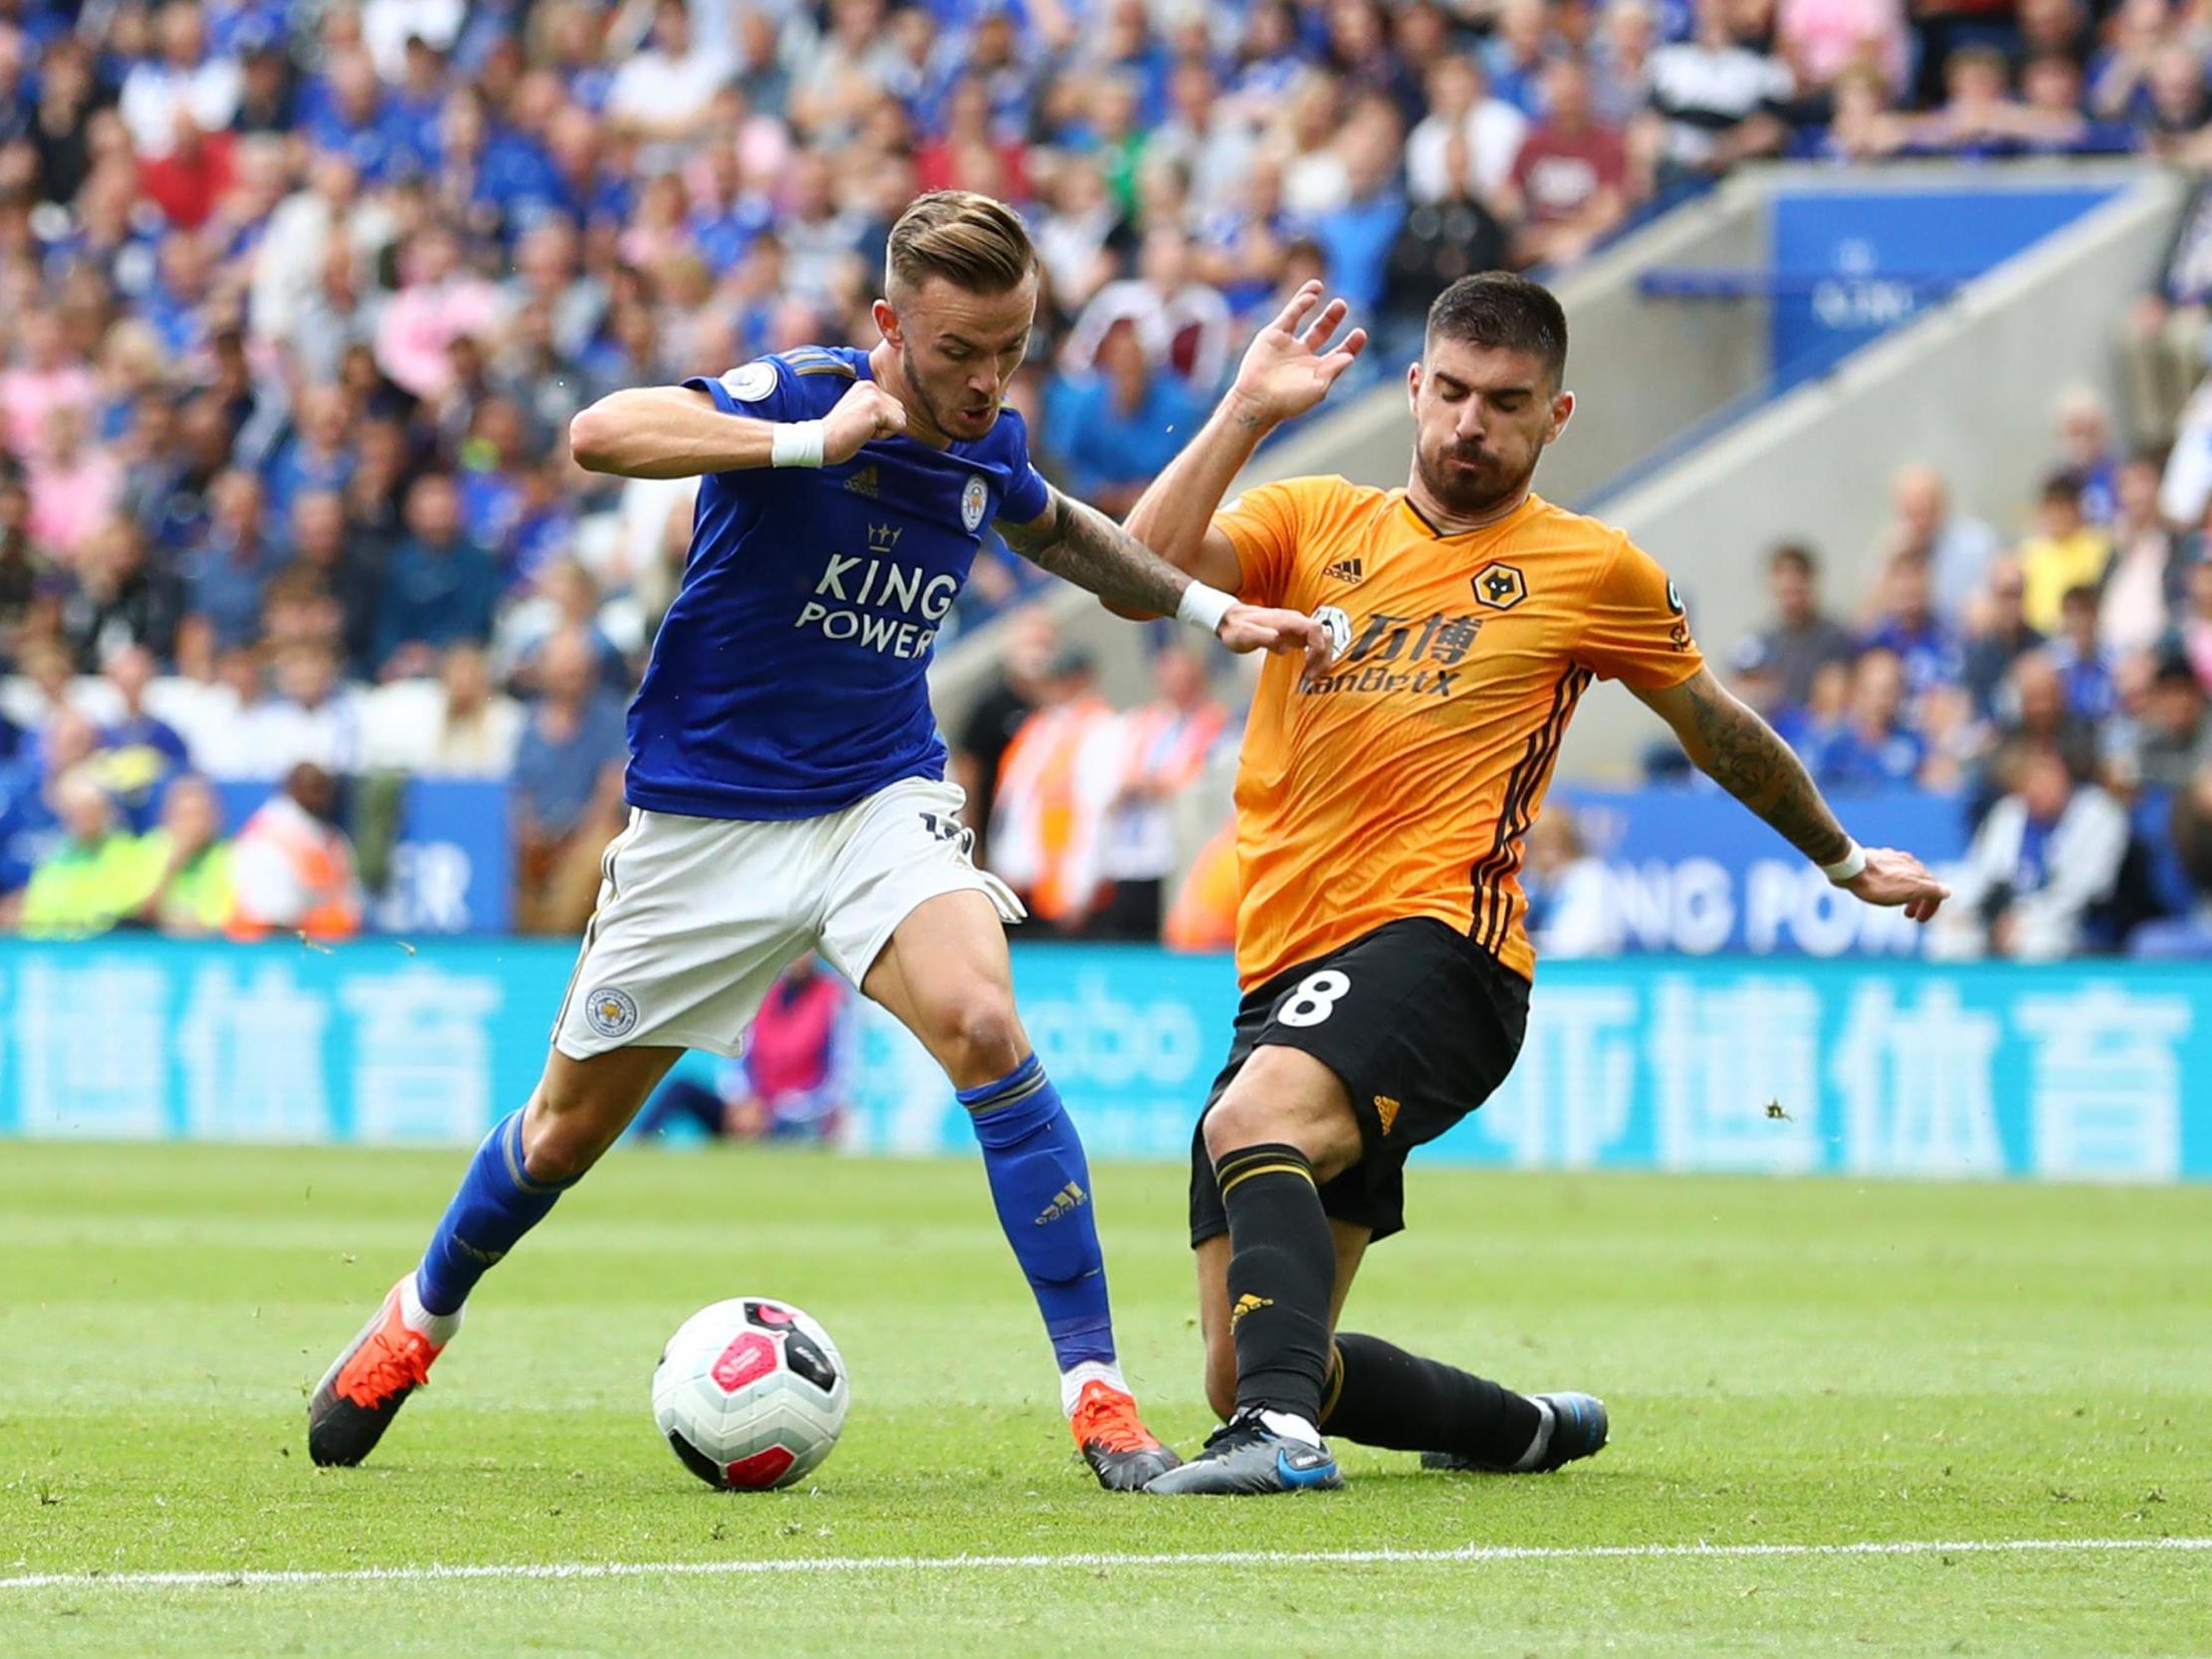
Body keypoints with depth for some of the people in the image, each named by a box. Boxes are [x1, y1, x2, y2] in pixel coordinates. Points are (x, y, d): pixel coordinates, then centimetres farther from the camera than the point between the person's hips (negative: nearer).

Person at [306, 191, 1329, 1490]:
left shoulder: (990, 445, -2)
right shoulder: (798, 396, -20)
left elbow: (1055, 529, 25)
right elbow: (601, 434, -38)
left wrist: (1210, 609, 16)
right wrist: (813, 444, -43)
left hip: (882, 799, 3)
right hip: (707, 817, -2)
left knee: (983, 1026, -26)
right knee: (568, 1130, 11)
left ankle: (1097, 1389, -24)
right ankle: (424, 1314, 42)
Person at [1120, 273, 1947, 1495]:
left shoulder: (1591, 571, 11)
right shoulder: (1312, 523, 16)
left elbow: (1718, 730, 26)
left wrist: (1846, 861, 38)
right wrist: (1249, 410, -7)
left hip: (1435, 947, -5)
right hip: (1282, 971, 5)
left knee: (1253, 1120, -37)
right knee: (1238, 1379, 0)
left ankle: (1282, 1432, -52)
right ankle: (1534, 1431, 22)